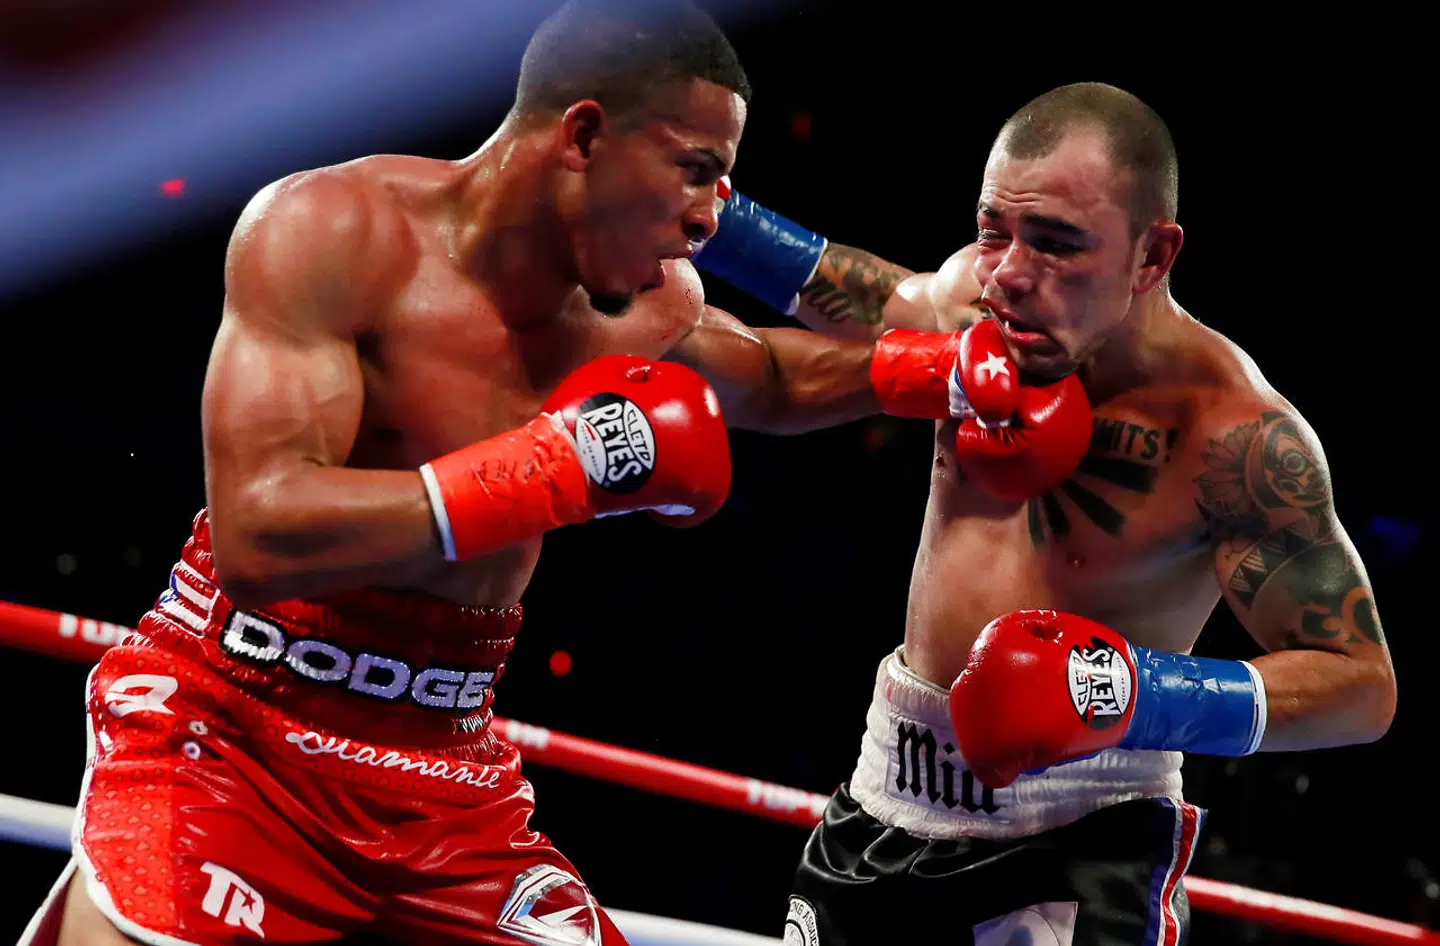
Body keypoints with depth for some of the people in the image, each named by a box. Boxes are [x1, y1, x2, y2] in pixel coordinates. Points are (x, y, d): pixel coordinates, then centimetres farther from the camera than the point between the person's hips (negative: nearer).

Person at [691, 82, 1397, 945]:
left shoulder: (1233, 432, -23)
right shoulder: (977, 293, -5)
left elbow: (1363, 686, -22)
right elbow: (856, 297, 21)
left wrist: (1147, 695, -35)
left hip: (1081, 833, -6)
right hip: (891, 798, 6)